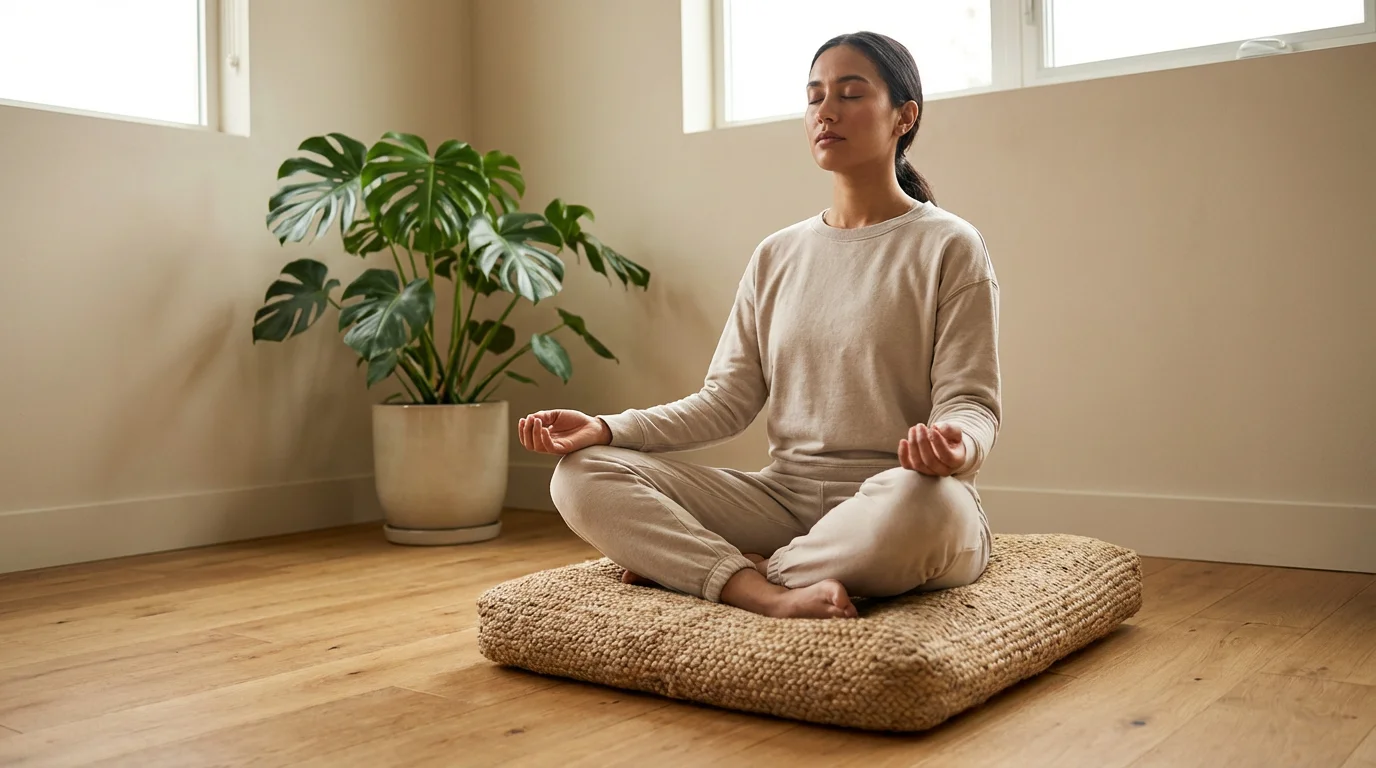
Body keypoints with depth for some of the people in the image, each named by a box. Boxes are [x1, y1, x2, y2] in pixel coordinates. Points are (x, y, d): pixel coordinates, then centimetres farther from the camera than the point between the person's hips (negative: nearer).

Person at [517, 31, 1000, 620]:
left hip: (891, 501, -3)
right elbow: (726, 401, 9)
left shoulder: (948, 246, 0)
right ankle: (769, 595, -30)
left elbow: (971, 402, -6)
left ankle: (706, 564, -20)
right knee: (583, 474, -13)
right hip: (782, 498, 4)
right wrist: (605, 428, -6)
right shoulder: (777, 256, 14)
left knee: (926, 502, -42)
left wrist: (954, 445, -31)